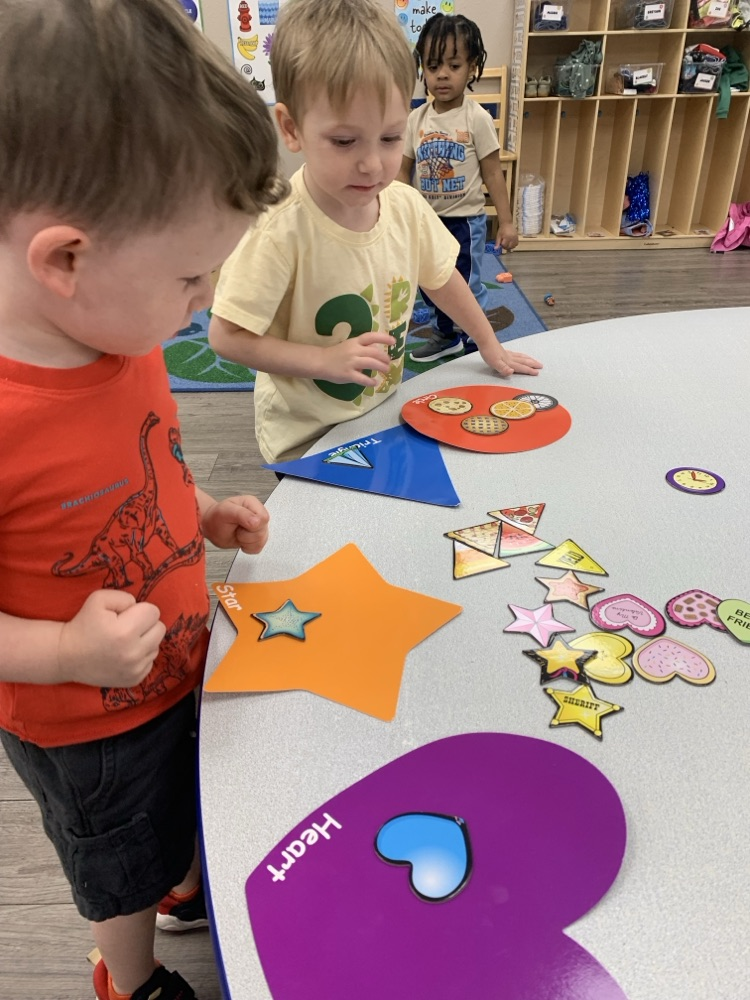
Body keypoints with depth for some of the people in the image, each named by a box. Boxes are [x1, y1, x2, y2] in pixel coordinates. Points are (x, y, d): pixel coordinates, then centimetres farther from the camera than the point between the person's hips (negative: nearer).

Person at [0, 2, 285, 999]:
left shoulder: (125, 336, -13)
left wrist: (204, 518, -8)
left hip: (185, 663, 6)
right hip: (87, 728, -6)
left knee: (193, 814, 34)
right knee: (123, 875, 26)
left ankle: (189, 894, 67)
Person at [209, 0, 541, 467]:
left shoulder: (407, 206, -9)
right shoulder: (281, 230, -27)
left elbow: (442, 277, 9)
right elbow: (227, 336, -23)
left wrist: (490, 345, 16)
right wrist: (325, 361, -29)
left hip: (385, 417, 6)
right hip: (307, 439, -5)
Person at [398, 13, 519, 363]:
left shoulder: (477, 118, -10)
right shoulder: (417, 118, 0)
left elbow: (492, 173, -7)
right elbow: (404, 170, 6)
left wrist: (506, 222, -9)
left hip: (465, 220, -4)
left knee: (467, 287, 2)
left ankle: (479, 343, 21)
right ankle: (446, 336, 37)